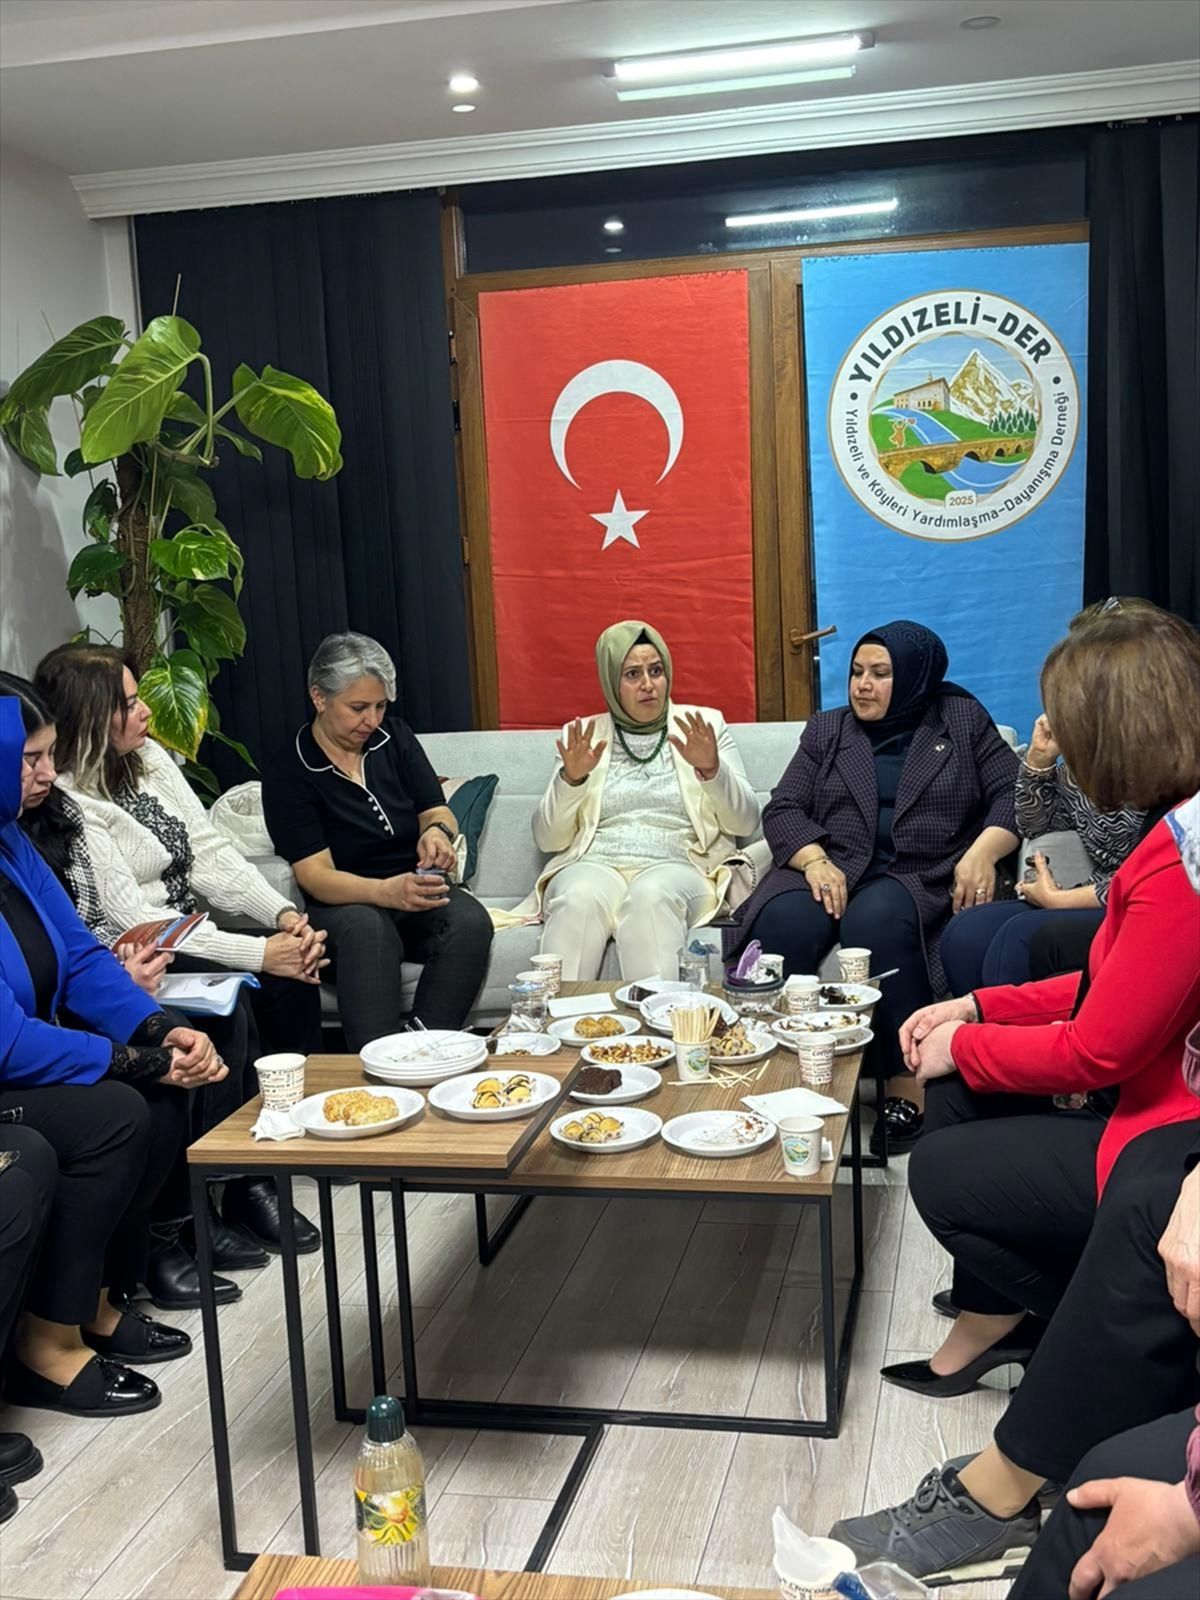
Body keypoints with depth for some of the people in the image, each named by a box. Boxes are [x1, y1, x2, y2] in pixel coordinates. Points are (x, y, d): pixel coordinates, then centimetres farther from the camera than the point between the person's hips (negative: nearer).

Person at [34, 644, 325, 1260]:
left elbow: (212, 853, 6)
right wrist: (259, 952, -24)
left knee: (293, 980, -16)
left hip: (189, 932, 7)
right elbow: (130, 919, -22)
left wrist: (284, 914, -11)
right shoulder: (64, 801, -17)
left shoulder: (150, 758, 7)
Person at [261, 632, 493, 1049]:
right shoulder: (286, 773, -5)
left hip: (419, 891, 4)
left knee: (470, 921, -30)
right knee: (366, 928, -39)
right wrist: (387, 891, -34)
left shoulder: (395, 737, 9)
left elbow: (438, 813, 12)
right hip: (344, 905, -3)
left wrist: (437, 832, -16)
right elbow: (316, 876, -13)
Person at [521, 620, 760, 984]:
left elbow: (745, 822, 6)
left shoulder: (704, 724, 14)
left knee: (651, 896, -37)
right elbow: (547, 839, 9)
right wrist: (571, 777, -8)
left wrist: (711, 768, -12)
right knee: (579, 898, -35)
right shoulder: (584, 735, 16)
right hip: (595, 864, 1)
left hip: (677, 866, -1)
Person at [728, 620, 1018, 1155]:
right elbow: (782, 810, 11)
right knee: (782, 925, -32)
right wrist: (814, 860, -10)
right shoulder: (826, 731, 21)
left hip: (918, 878, -2)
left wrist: (984, 850, -13)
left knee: (876, 922, -37)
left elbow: (1012, 793, 7)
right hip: (830, 868, 3)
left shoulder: (961, 720, 16)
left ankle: (906, 1088, -32)